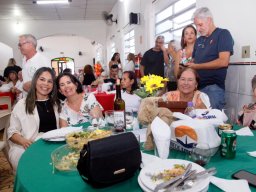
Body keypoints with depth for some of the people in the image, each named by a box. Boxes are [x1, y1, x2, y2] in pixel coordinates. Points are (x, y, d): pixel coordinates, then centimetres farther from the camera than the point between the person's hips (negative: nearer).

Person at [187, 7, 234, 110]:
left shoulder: (223, 34, -2)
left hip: (213, 87, -6)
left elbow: (223, 62, -14)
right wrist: (188, 65, -3)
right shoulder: (199, 40, 18)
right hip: (197, 86, 6)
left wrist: (197, 66, -11)